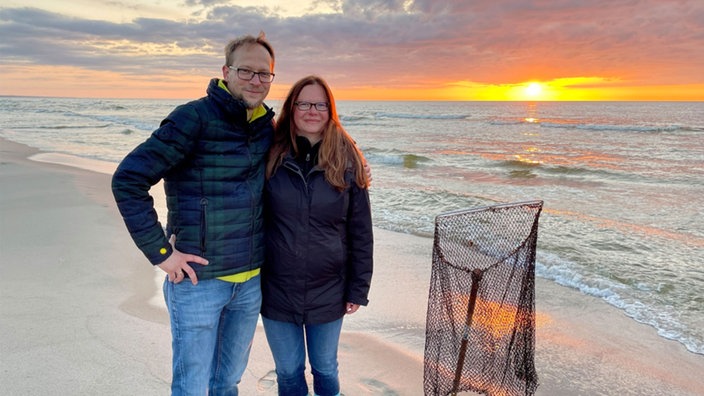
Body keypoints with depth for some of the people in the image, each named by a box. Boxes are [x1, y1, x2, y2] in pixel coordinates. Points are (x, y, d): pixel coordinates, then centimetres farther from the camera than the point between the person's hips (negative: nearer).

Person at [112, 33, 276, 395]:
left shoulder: (267, 125, 5)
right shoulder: (195, 117, -14)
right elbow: (127, 180, -17)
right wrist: (160, 252, -16)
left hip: (250, 280, 6)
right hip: (199, 279, -5)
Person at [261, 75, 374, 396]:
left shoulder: (347, 161, -6)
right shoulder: (270, 157, -6)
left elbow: (361, 231, -2)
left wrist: (358, 289, -1)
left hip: (328, 294, 0)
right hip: (277, 291, 0)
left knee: (325, 370, 19)